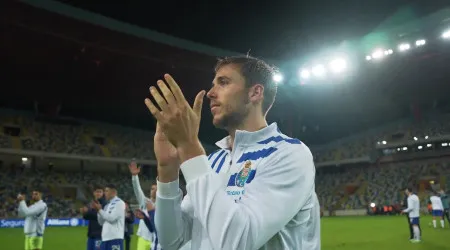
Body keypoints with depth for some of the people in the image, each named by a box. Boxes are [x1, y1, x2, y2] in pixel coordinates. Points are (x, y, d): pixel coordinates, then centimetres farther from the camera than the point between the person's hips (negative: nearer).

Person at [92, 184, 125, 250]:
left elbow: (112, 218, -17)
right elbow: (101, 222, 17)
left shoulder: (119, 203, -6)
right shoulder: (107, 205, 18)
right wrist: (98, 210, 3)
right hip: (105, 238, 9)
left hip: (115, 238, -9)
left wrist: (99, 210, -8)